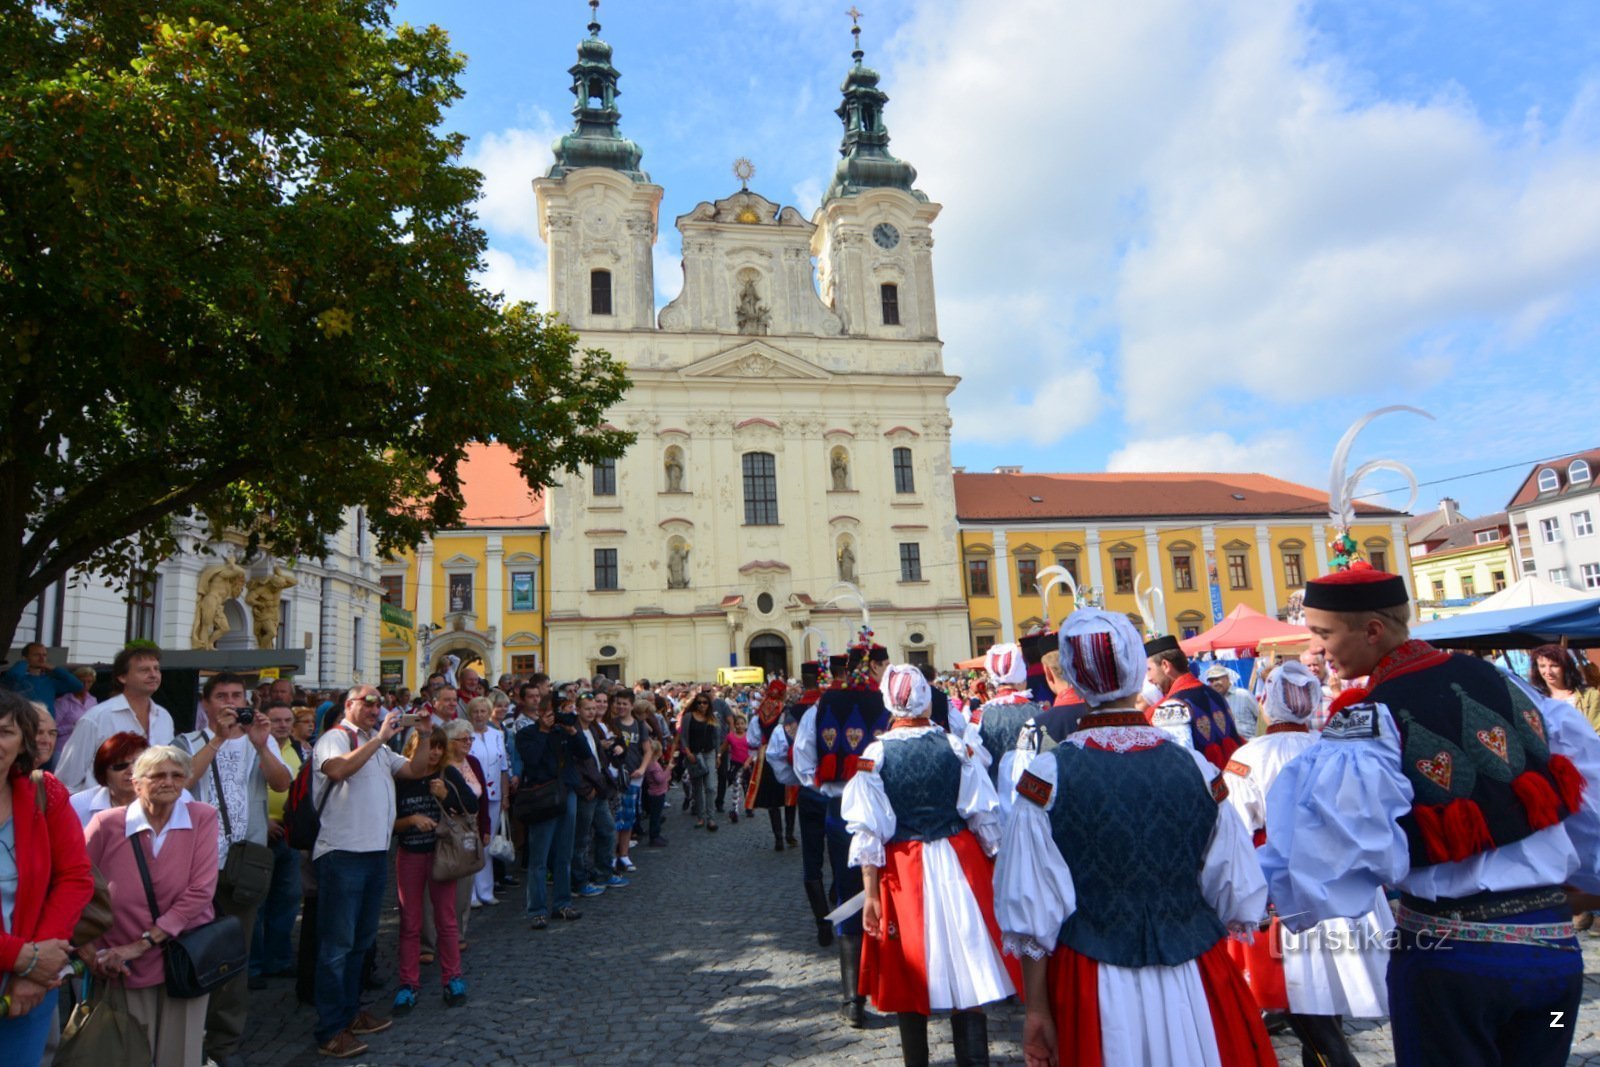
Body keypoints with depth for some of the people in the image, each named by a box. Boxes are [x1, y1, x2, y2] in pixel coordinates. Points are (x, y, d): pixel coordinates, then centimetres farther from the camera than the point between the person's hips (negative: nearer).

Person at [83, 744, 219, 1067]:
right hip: (125, 966, 0)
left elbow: (200, 891, -11)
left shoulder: (202, 817, -6)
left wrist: (142, 943, -14)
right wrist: (95, 952, -7)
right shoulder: (107, 824, -6)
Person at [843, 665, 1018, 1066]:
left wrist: (871, 893, -3)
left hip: (902, 871, -1)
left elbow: (868, 831, -9)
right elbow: (984, 815, -2)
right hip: (958, 863, 1)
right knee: (967, 968, 12)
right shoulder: (954, 745, -6)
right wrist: (991, 866, 11)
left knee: (909, 973, 13)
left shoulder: (875, 754, -10)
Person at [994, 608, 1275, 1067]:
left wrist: (1037, 1008, 1)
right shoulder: (1197, 769, -8)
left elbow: (1032, 911, -10)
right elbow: (1239, 897, 0)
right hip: (1197, 985, 2)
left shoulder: (1047, 775, -14)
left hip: (1095, 991, -1)